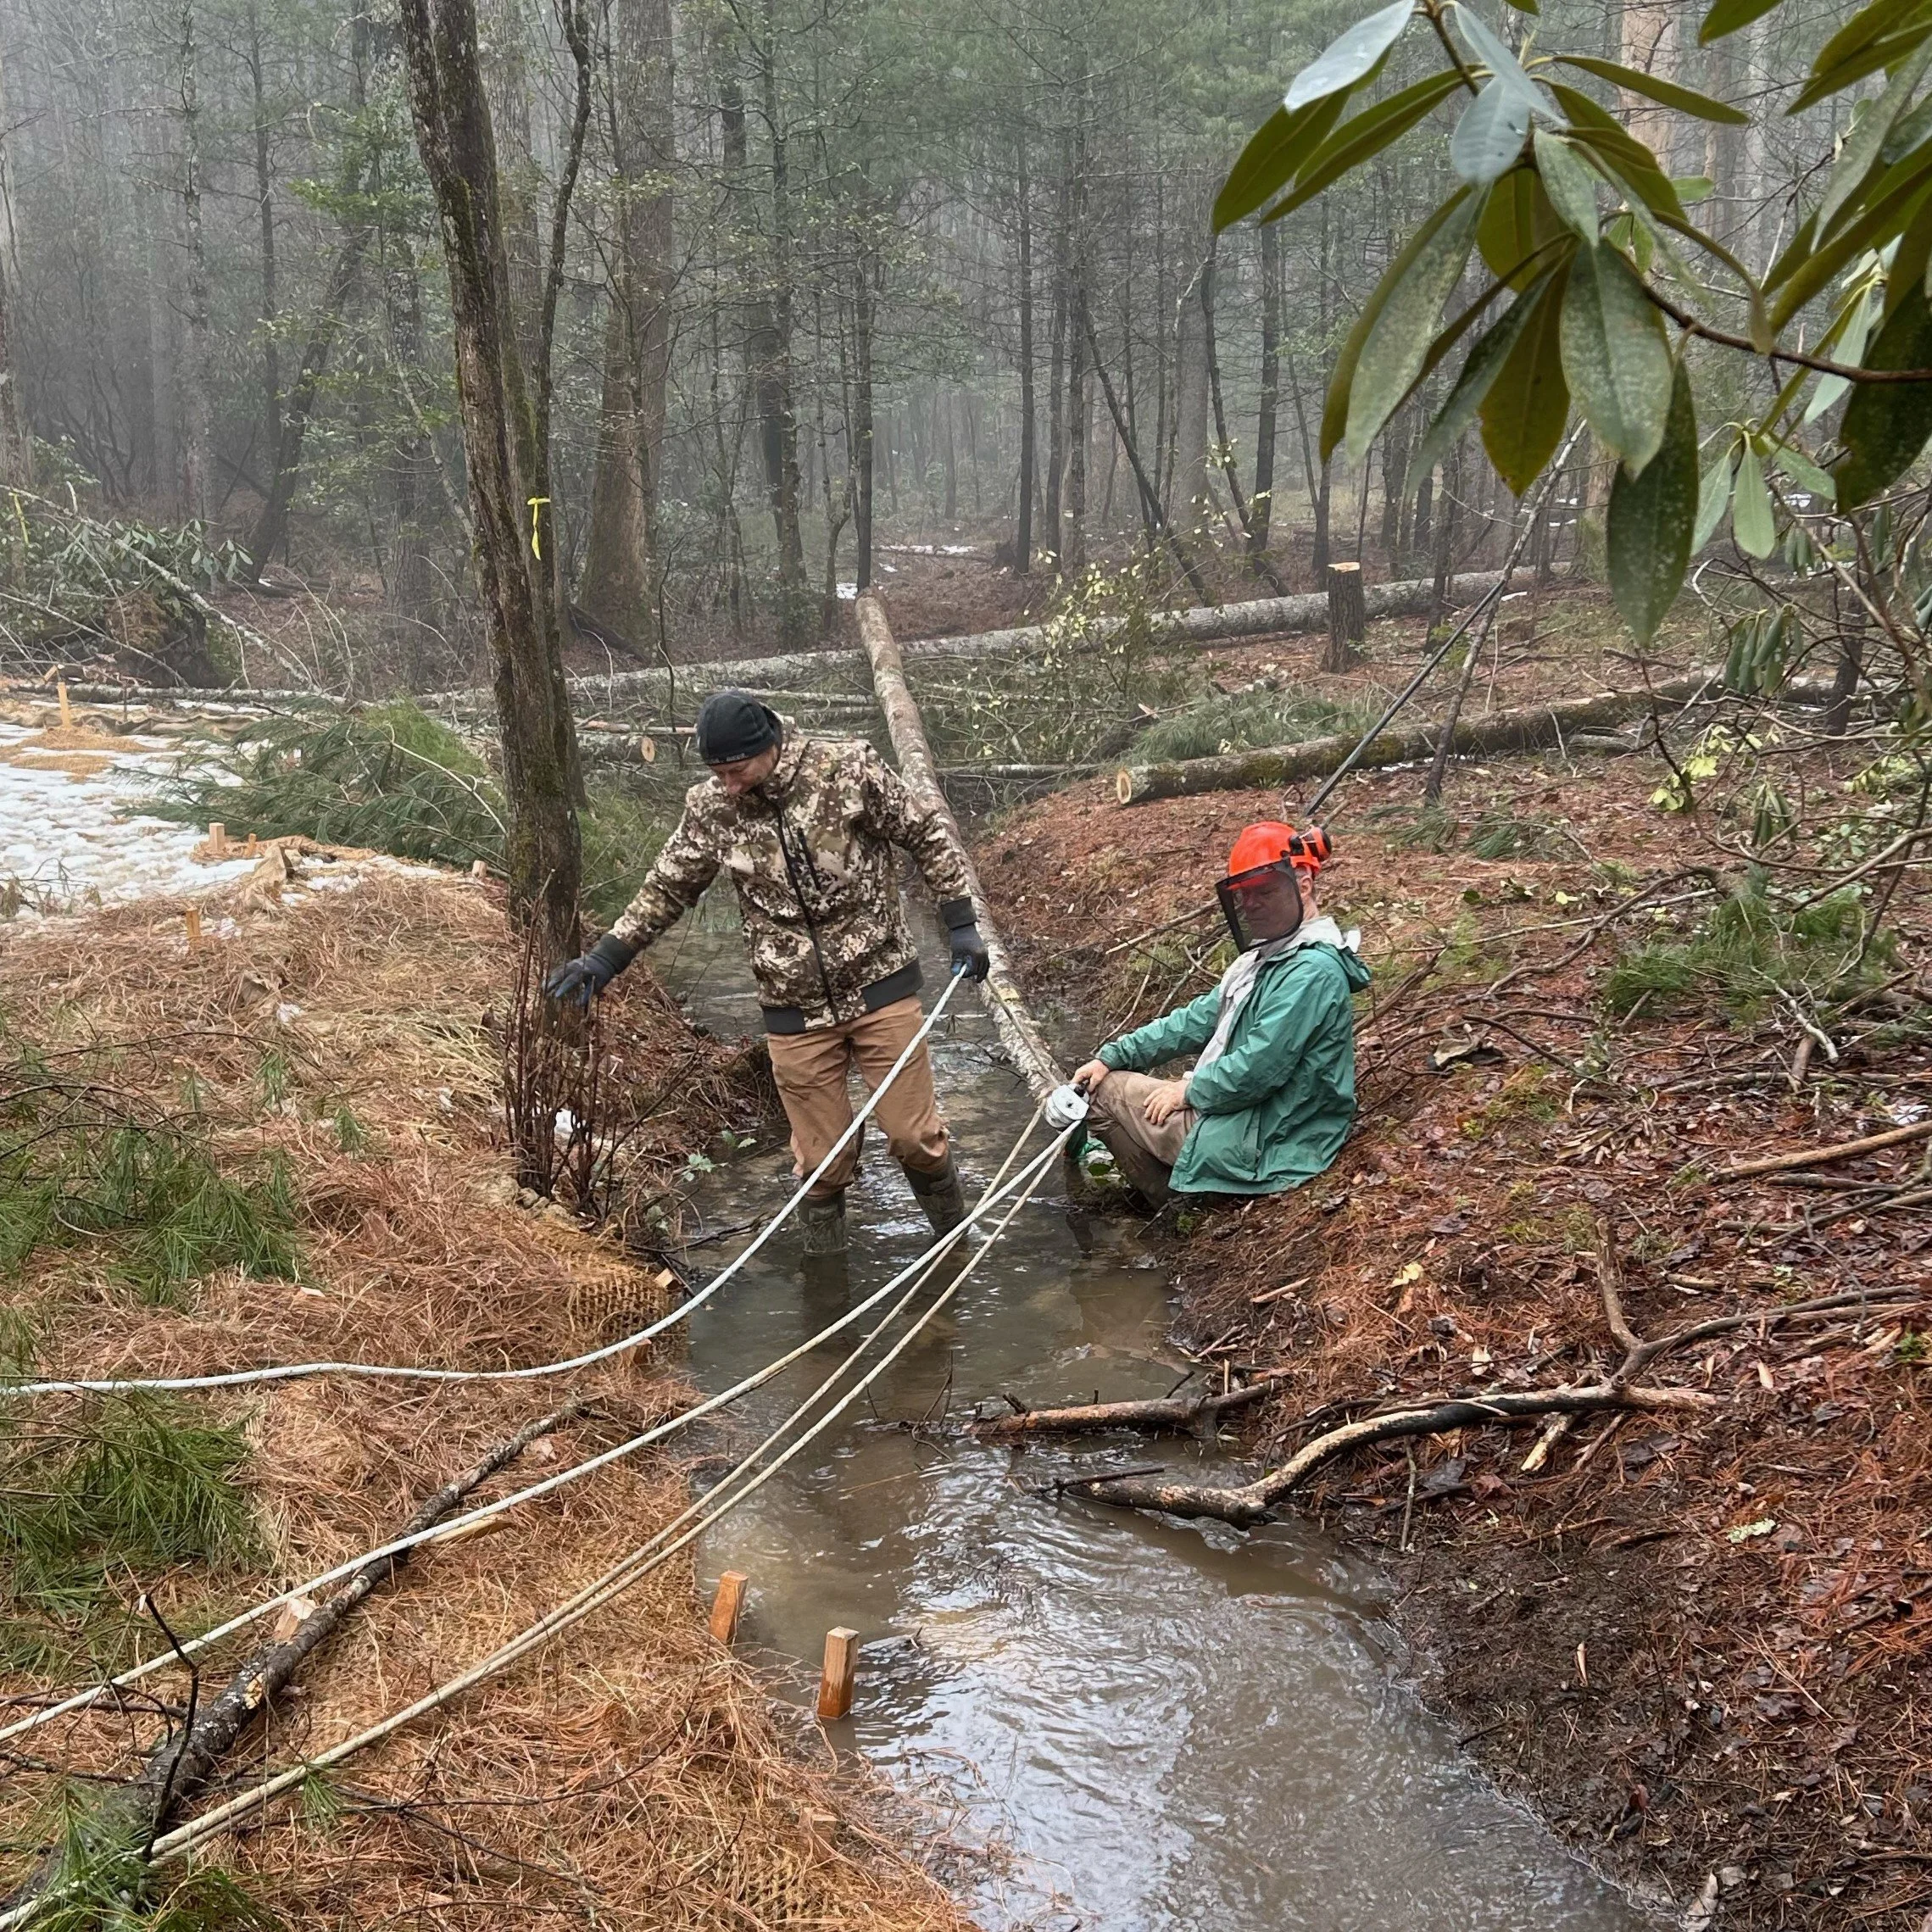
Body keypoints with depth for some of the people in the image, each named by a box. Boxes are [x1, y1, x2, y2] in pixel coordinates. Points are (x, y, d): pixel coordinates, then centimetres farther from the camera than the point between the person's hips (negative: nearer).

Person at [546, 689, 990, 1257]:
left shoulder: (848, 768, -12)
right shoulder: (709, 808, -4)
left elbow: (928, 836, -2)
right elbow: (666, 890, 11)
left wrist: (961, 924, -5)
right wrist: (603, 959, 6)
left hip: (879, 988, -2)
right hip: (795, 1009, 2)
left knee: (914, 1132, 4)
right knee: (820, 1157, 6)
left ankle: (956, 1236, 31)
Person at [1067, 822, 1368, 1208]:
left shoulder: (1313, 971, -22)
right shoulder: (1269, 956, 12)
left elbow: (1260, 1068, -27)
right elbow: (1199, 1019, 14)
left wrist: (1191, 1090, -10)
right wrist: (1113, 1056, 6)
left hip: (1261, 1147, -11)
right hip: (1246, 1121, 11)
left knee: (1103, 1092, 0)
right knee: (1102, 1079, 18)